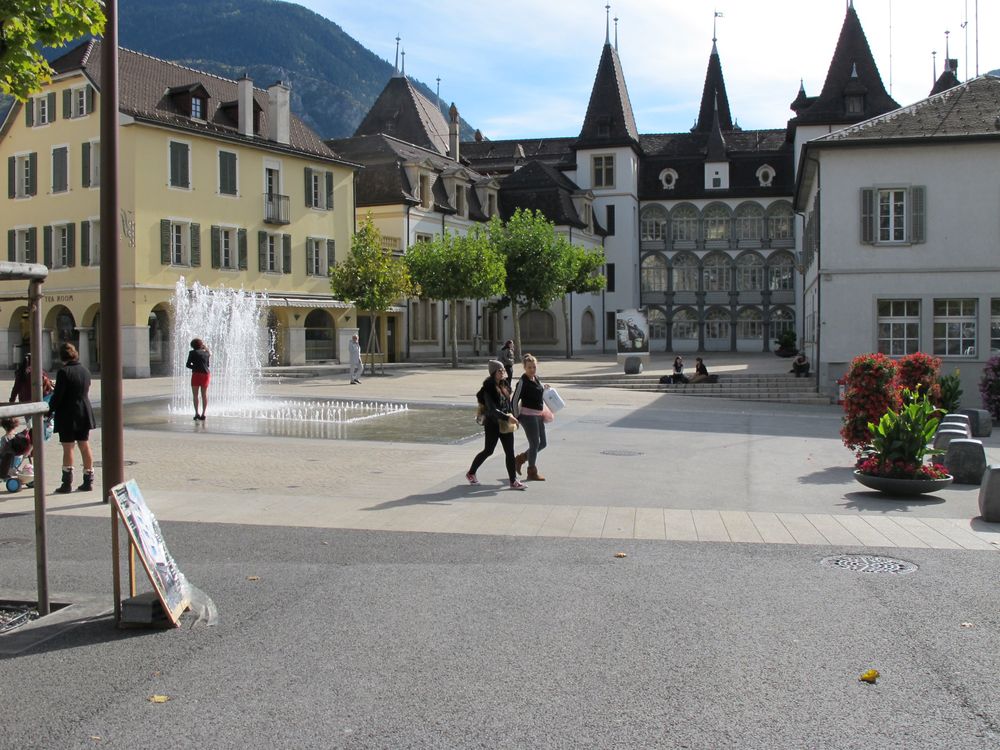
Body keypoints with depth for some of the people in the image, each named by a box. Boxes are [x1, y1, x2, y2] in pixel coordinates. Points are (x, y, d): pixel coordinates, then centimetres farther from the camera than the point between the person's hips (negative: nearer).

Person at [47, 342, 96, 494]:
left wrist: (48, 411, -5)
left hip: (67, 415, -6)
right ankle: (88, 481, 13)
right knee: (85, 447, 10)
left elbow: (57, 396, -15)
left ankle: (67, 483, 2)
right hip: (84, 414, 6)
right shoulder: (85, 371, 6)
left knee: (68, 448, 0)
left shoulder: (64, 372, -15)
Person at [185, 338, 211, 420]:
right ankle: (203, 414, 6)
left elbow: (187, 365, -3)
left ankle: (197, 413, -2)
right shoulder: (206, 353, 10)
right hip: (206, 374, 3)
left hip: (196, 374, -3)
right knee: (204, 394, 9)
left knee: (195, 395, 6)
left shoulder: (192, 352, -1)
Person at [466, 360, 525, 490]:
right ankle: (471, 473, 26)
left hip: (505, 423, 7)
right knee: (488, 451, 5)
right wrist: (507, 417, -28)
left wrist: (511, 417, 7)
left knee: (510, 451, 2)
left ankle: (513, 481, 5)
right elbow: (492, 409, -23)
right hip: (492, 423, -6)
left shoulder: (504, 385, 7)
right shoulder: (488, 388, -15)